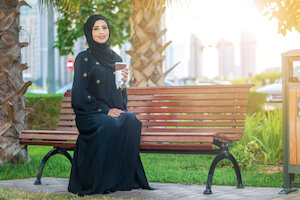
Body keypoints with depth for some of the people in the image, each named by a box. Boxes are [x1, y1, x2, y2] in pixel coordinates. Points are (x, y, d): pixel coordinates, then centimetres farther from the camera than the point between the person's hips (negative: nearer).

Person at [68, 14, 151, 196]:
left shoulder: (116, 58, 18)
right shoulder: (84, 58, 2)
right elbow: (81, 95, -5)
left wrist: (124, 82, -3)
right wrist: (105, 111, -14)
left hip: (116, 112, 4)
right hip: (90, 115, -4)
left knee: (132, 121, -31)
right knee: (110, 125, -38)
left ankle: (125, 179, -26)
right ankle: (100, 182, -29)